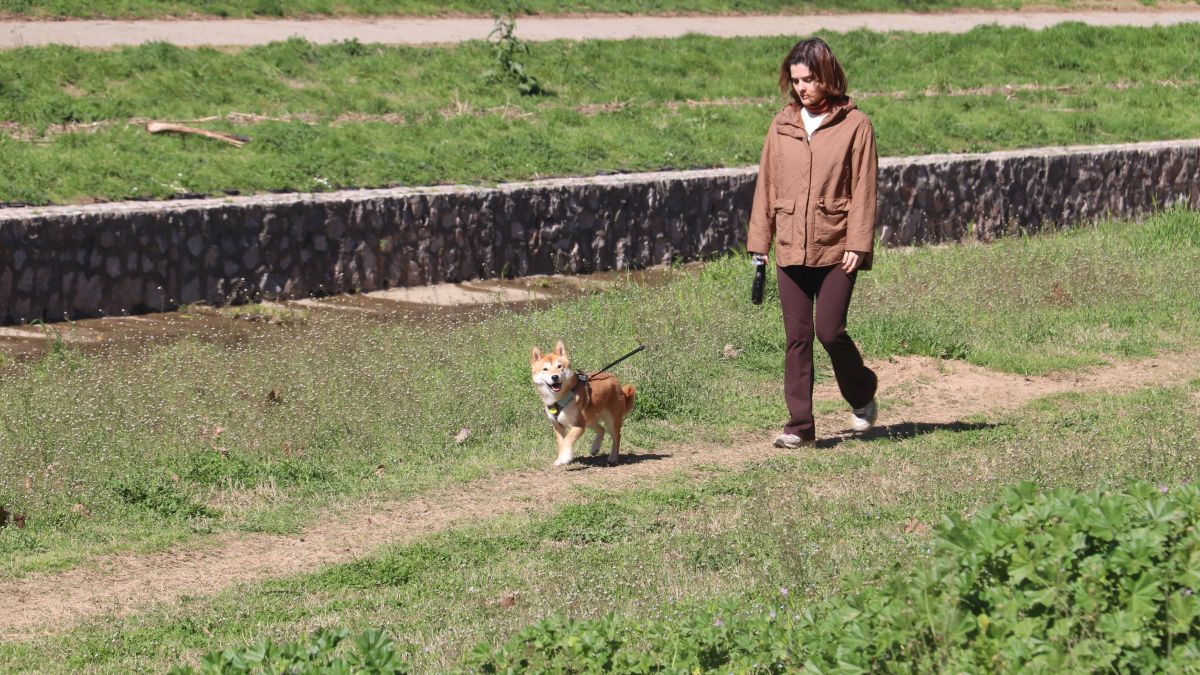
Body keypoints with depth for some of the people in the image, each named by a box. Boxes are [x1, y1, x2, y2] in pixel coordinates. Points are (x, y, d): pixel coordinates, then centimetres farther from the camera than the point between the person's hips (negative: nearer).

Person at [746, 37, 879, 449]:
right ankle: (800, 425, 7)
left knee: (830, 331, -7)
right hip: (790, 249, 4)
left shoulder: (854, 125, -2)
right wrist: (759, 242, 9)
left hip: (836, 249, -4)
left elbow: (863, 189, -4)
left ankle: (862, 395, 21)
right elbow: (767, 185, 11)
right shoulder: (782, 125, 8)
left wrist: (858, 245, -10)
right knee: (797, 338, 3)